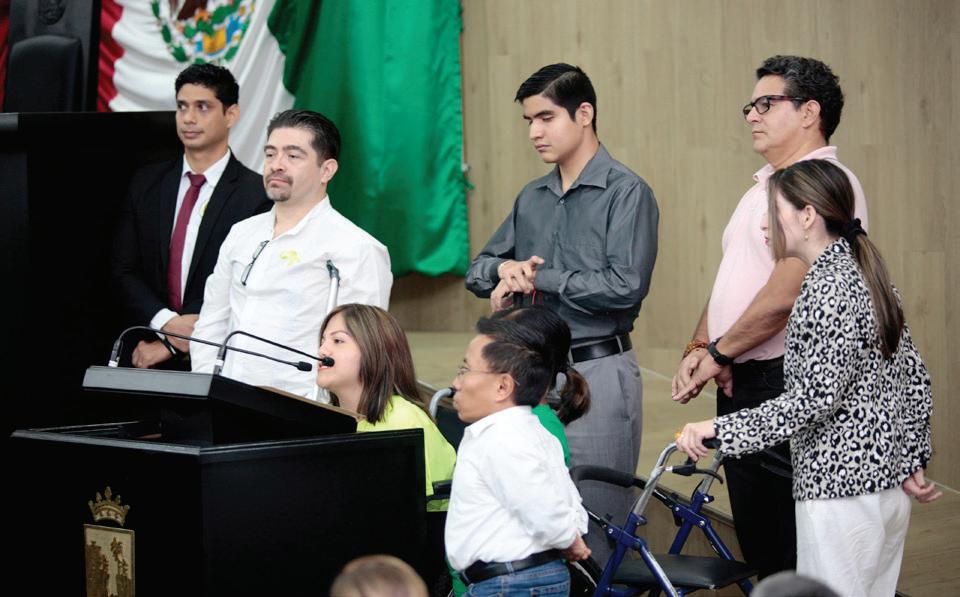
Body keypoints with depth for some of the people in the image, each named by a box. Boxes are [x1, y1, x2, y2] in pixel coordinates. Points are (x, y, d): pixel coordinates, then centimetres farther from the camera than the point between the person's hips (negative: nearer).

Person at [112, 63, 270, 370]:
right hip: (144, 354, 3)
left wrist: (171, 344, -12)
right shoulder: (146, 183, 10)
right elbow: (124, 269, 6)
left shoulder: (258, 195, -7)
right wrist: (166, 322, -11)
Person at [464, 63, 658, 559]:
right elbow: (478, 271, 20)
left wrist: (538, 279, -10)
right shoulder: (531, 198, 14)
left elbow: (625, 286, -18)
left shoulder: (626, 193, -7)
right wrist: (506, 268, -4)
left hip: (596, 373, -7)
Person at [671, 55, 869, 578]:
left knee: (788, 550, -6)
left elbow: (785, 293, -22)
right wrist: (699, 348, 4)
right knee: (753, 531, 14)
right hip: (740, 383, 10)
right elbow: (730, 281, 21)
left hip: (787, 384, -10)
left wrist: (719, 353, -12)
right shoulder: (764, 186, 19)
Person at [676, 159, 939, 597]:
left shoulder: (826, 288, -16)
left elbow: (814, 399, -22)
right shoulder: (867, 277, 12)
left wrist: (719, 429, -21)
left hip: (841, 493, -10)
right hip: (887, 488, 10)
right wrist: (912, 461, 18)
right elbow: (915, 380, 14)